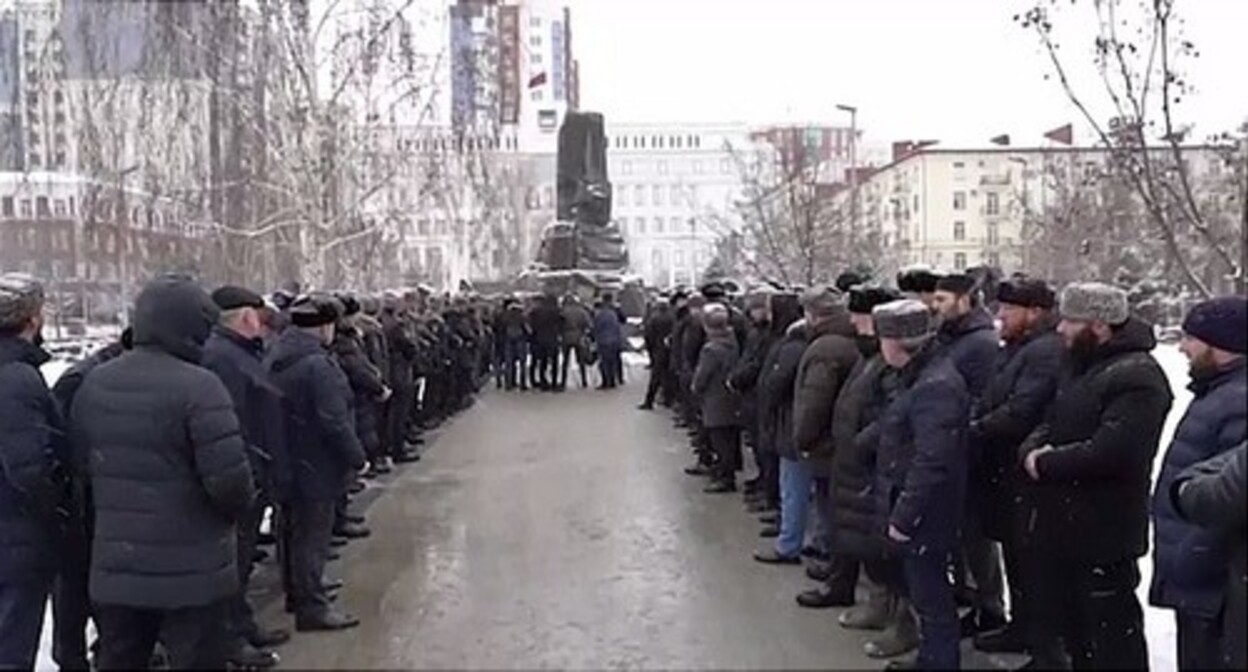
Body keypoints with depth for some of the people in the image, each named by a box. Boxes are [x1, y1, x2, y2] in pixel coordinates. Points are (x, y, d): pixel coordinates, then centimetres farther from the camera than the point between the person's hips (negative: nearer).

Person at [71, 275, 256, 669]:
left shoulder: (94, 385, 4)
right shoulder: (198, 386, -18)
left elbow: (83, 462, 11)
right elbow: (228, 476, -22)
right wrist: (242, 506, -2)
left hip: (114, 567, 6)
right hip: (192, 570, -6)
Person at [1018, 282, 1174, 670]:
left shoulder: (1137, 377, -18)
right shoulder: (1082, 369, 15)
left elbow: (1111, 451, -29)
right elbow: (1052, 424, 18)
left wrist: (1047, 464, -17)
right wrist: (1032, 451, -6)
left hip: (1103, 536, -10)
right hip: (1060, 527, 10)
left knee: (1111, 634, 3)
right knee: (1064, 624, 22)